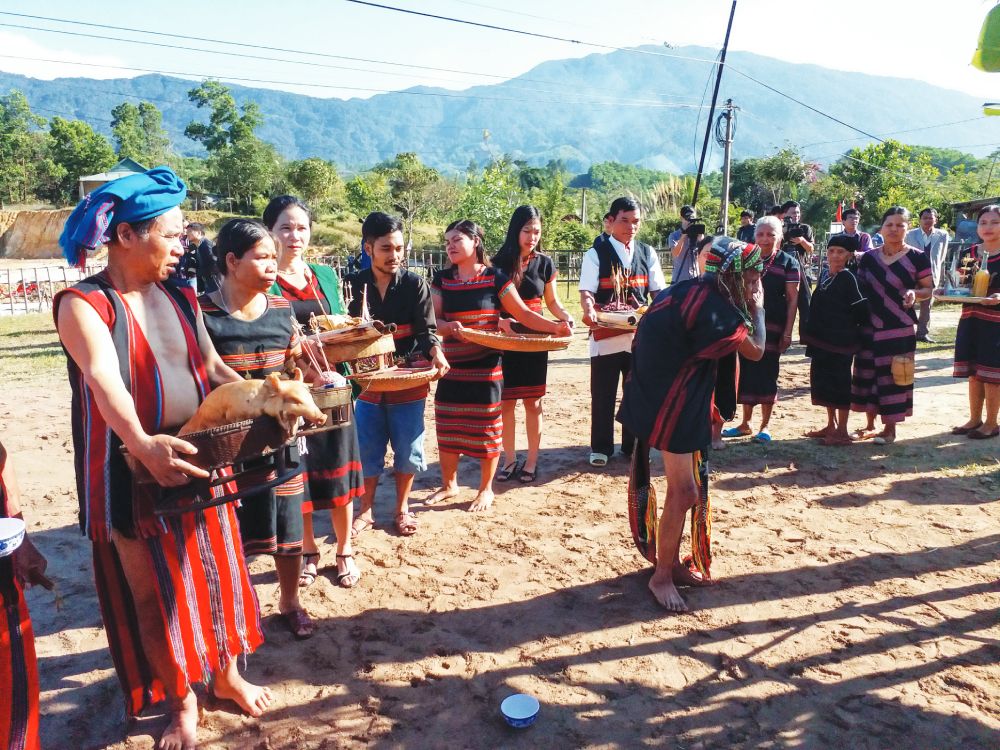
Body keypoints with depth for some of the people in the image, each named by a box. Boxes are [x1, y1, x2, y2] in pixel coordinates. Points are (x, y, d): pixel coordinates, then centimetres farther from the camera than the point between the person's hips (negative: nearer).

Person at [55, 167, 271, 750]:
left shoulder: (181, 297, 5)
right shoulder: (83, 304, -13)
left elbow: (213, 368, 8)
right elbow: (105, 380, -31)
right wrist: (142, 444, -48)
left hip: (198, 461, 5)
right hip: (132, 475, -5)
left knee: (217, 573, 16)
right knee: (153, 596, 10)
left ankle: (226, 674, 37)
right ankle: (182, 702, 30)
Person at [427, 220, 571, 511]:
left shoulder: (495, 278, -5)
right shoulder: (442, 279, 5)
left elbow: (523, 314, -5)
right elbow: (433, 320, 0)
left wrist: (556, 326, -18)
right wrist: (449, 326, -22)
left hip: (486, 367, -3)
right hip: (452, 366, 3)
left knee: (487, 429, 4)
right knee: (447, 427, 8)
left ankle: (486, 489, 22)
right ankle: (449, 485, 28)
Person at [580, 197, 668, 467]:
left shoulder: (647, 253, 8)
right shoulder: (596, 254, -3)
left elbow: (658, 291, 7)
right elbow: (587, 292, -11)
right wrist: (589, 311, -32)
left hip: (640, 335, 3)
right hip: (605, 335, -3)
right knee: (603, 395, 6)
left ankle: (634, 446, 27)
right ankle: (601, 447, 21)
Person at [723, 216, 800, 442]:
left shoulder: (787, 262, -1)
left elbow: (792, 299, -3)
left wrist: (787, 331, -10)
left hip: (772, 326, -3)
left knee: (767, 373, 1)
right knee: (746, 371, 6)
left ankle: (765, 425, 13)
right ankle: (746, 423, 18)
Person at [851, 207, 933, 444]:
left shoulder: (918, 258, -3)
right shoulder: (868, 258, 6)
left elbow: (928, 289, 1)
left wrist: (915, 293, -20)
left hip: (899, 329, -3)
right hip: (869, 327, 4)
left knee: (894, 377, 0)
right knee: (867, 375, 8)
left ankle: (890, 428, 13)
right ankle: (870, 425, 22)